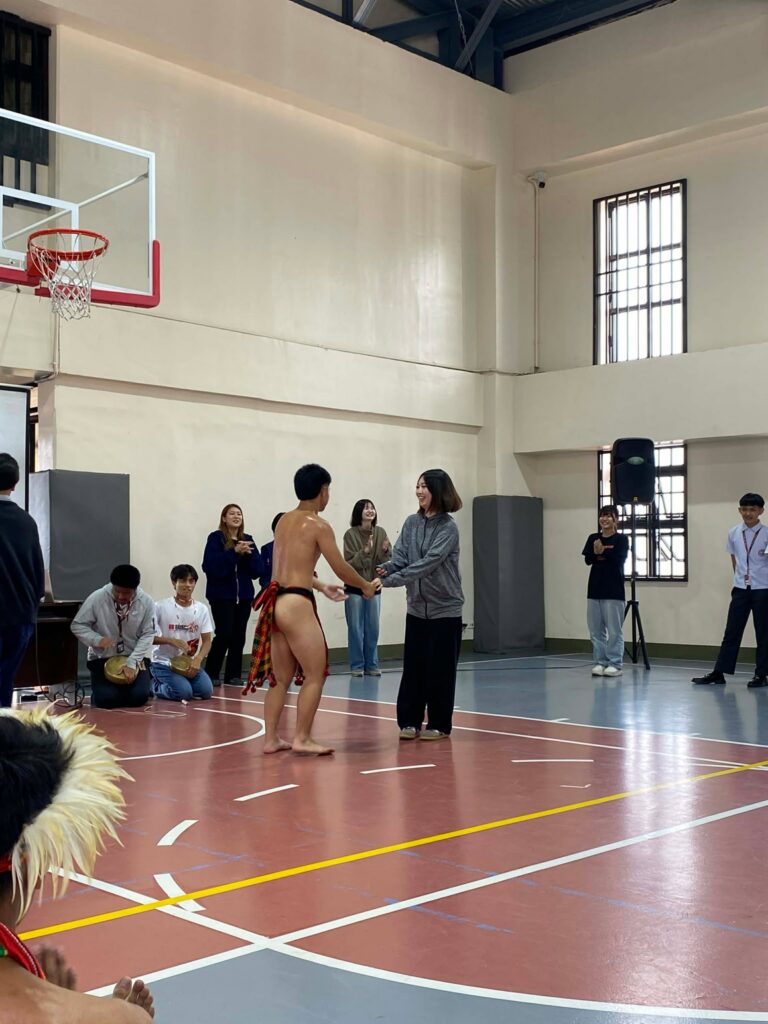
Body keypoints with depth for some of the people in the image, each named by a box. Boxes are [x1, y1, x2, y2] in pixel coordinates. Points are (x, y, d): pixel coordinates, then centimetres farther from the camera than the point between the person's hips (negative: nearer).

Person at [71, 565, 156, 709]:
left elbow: (148, 635, -9)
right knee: (106, 699, -20)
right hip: (102, 658, -1)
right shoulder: (97, 598, -14)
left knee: (139, 697, -19)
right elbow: (77, 625, -6)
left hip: (133, 658, 1)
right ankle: (98, 692, 18)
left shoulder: (146, 602, -12)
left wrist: (131, 663, -20)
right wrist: (97, 639, -24)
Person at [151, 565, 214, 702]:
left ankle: (181, 681, 14)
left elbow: (207, 640, 1)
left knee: (206, 691, -17)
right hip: (164, 663, -4)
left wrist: (198, 659, -18)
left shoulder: (202, 609, 1)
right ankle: (155, 685, 6)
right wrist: (172, 641, -23)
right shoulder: (161, 607, -11)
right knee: (183, 692, -25)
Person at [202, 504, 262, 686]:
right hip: (221, 595, -4)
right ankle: (211, 674, 1)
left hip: (244, 595, 5)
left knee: (239, 636, 2)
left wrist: (249, 554, -12)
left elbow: (257, 571, 6)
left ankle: (233, 674, 11)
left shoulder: (248, 540, 11)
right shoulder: (215, 538, -2)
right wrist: (234, 552, -22)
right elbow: (210, 566, -16)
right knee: (224, 634, -11)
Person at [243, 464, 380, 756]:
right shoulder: (319, 525, -7)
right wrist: (367, 586, 15)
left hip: (276, 601, 8)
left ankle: (272, 738, 16)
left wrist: (321, 587, 36)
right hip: (296, 604, -8)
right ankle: (302, 739, 1)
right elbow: (341, 569, -3)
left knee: (281, 677, 14)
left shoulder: (284, 521, 16)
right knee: (315, 675, 1)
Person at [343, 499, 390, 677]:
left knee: (373, 629, 8)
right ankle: (357, 666, 10)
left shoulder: (380, 533, 1)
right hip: (354, 588, -3)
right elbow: (349, 563, -12)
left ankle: (372, 665, 18)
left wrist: (385, 550, -20)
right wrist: (364, 552, -25)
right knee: (356, 629, 1)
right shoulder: (351, 534, -9)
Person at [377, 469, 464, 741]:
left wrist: (390, 580, -31)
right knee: (413, 667, 5)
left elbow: (428, 564, -24)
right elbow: (400, 557, -4)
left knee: (439, 670, 1)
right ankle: (409, 721, 15)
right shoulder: (411, 523, 4)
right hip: (416, 608, 5)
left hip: (445, 610, -4)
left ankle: (439, 724, 13)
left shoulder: (448, 528, -13)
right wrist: (383, 570, -27)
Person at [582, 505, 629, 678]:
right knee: (595, 629, 6)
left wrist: (602, 552, -13)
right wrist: (596, 552, -20)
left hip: (614, 590, -5)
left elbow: (619, 559, -14)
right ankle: (599, 662, 13)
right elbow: (588, 559, -2)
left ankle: (615, 664, 2)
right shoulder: (593, 538, 11)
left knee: (614, 630, -3)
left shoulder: (621, 539, -1)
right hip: (594, 589, 5)